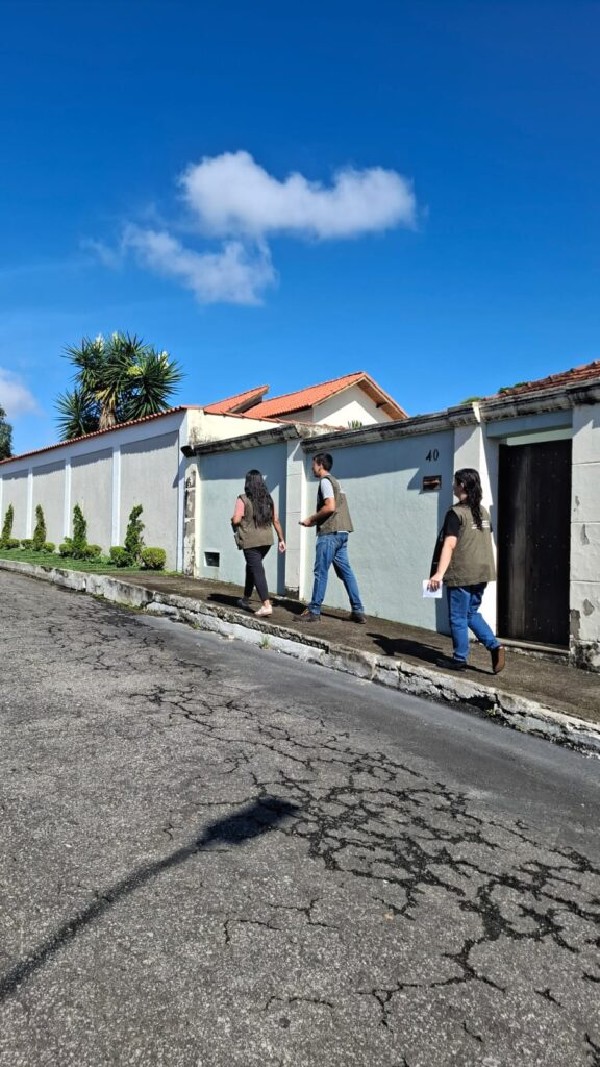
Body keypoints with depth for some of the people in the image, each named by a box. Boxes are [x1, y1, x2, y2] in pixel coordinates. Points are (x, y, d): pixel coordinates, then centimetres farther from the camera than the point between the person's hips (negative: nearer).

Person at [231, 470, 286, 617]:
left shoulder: (243, 499, -8)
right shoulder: (268, 499, 7)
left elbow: (236, 520, -15)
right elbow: (276, 521, 7)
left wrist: (232, 518, 9)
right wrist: (281, 540, 13)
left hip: (250, 541, -6)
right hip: (266, 540, 6)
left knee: (257, 571, -4)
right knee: (252, 567, 23)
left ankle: (266, 605, -14)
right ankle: (246, 598, 34)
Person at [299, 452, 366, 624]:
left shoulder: (325, 481, -6)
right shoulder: (334, 481, 23)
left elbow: (330, 507, -19)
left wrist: (311, 518, -7)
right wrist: (314, 521, 16)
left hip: (330, 533, -9)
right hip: (341, 532, 9)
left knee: (320, 572, -4)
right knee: (346, 571, 8)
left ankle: (314, 611, -1)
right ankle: (358, 611, 7)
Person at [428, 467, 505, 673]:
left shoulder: (456, 513, -13)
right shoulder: (483, 511, 10)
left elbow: (449, 544, -23)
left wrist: (439, 573, -29)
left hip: (461, 574, -7)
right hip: (481, 572, 7)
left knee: (458, 618, 5)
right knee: (472, 613, 19)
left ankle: (460, 659, 13)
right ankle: (494, 645, 4)